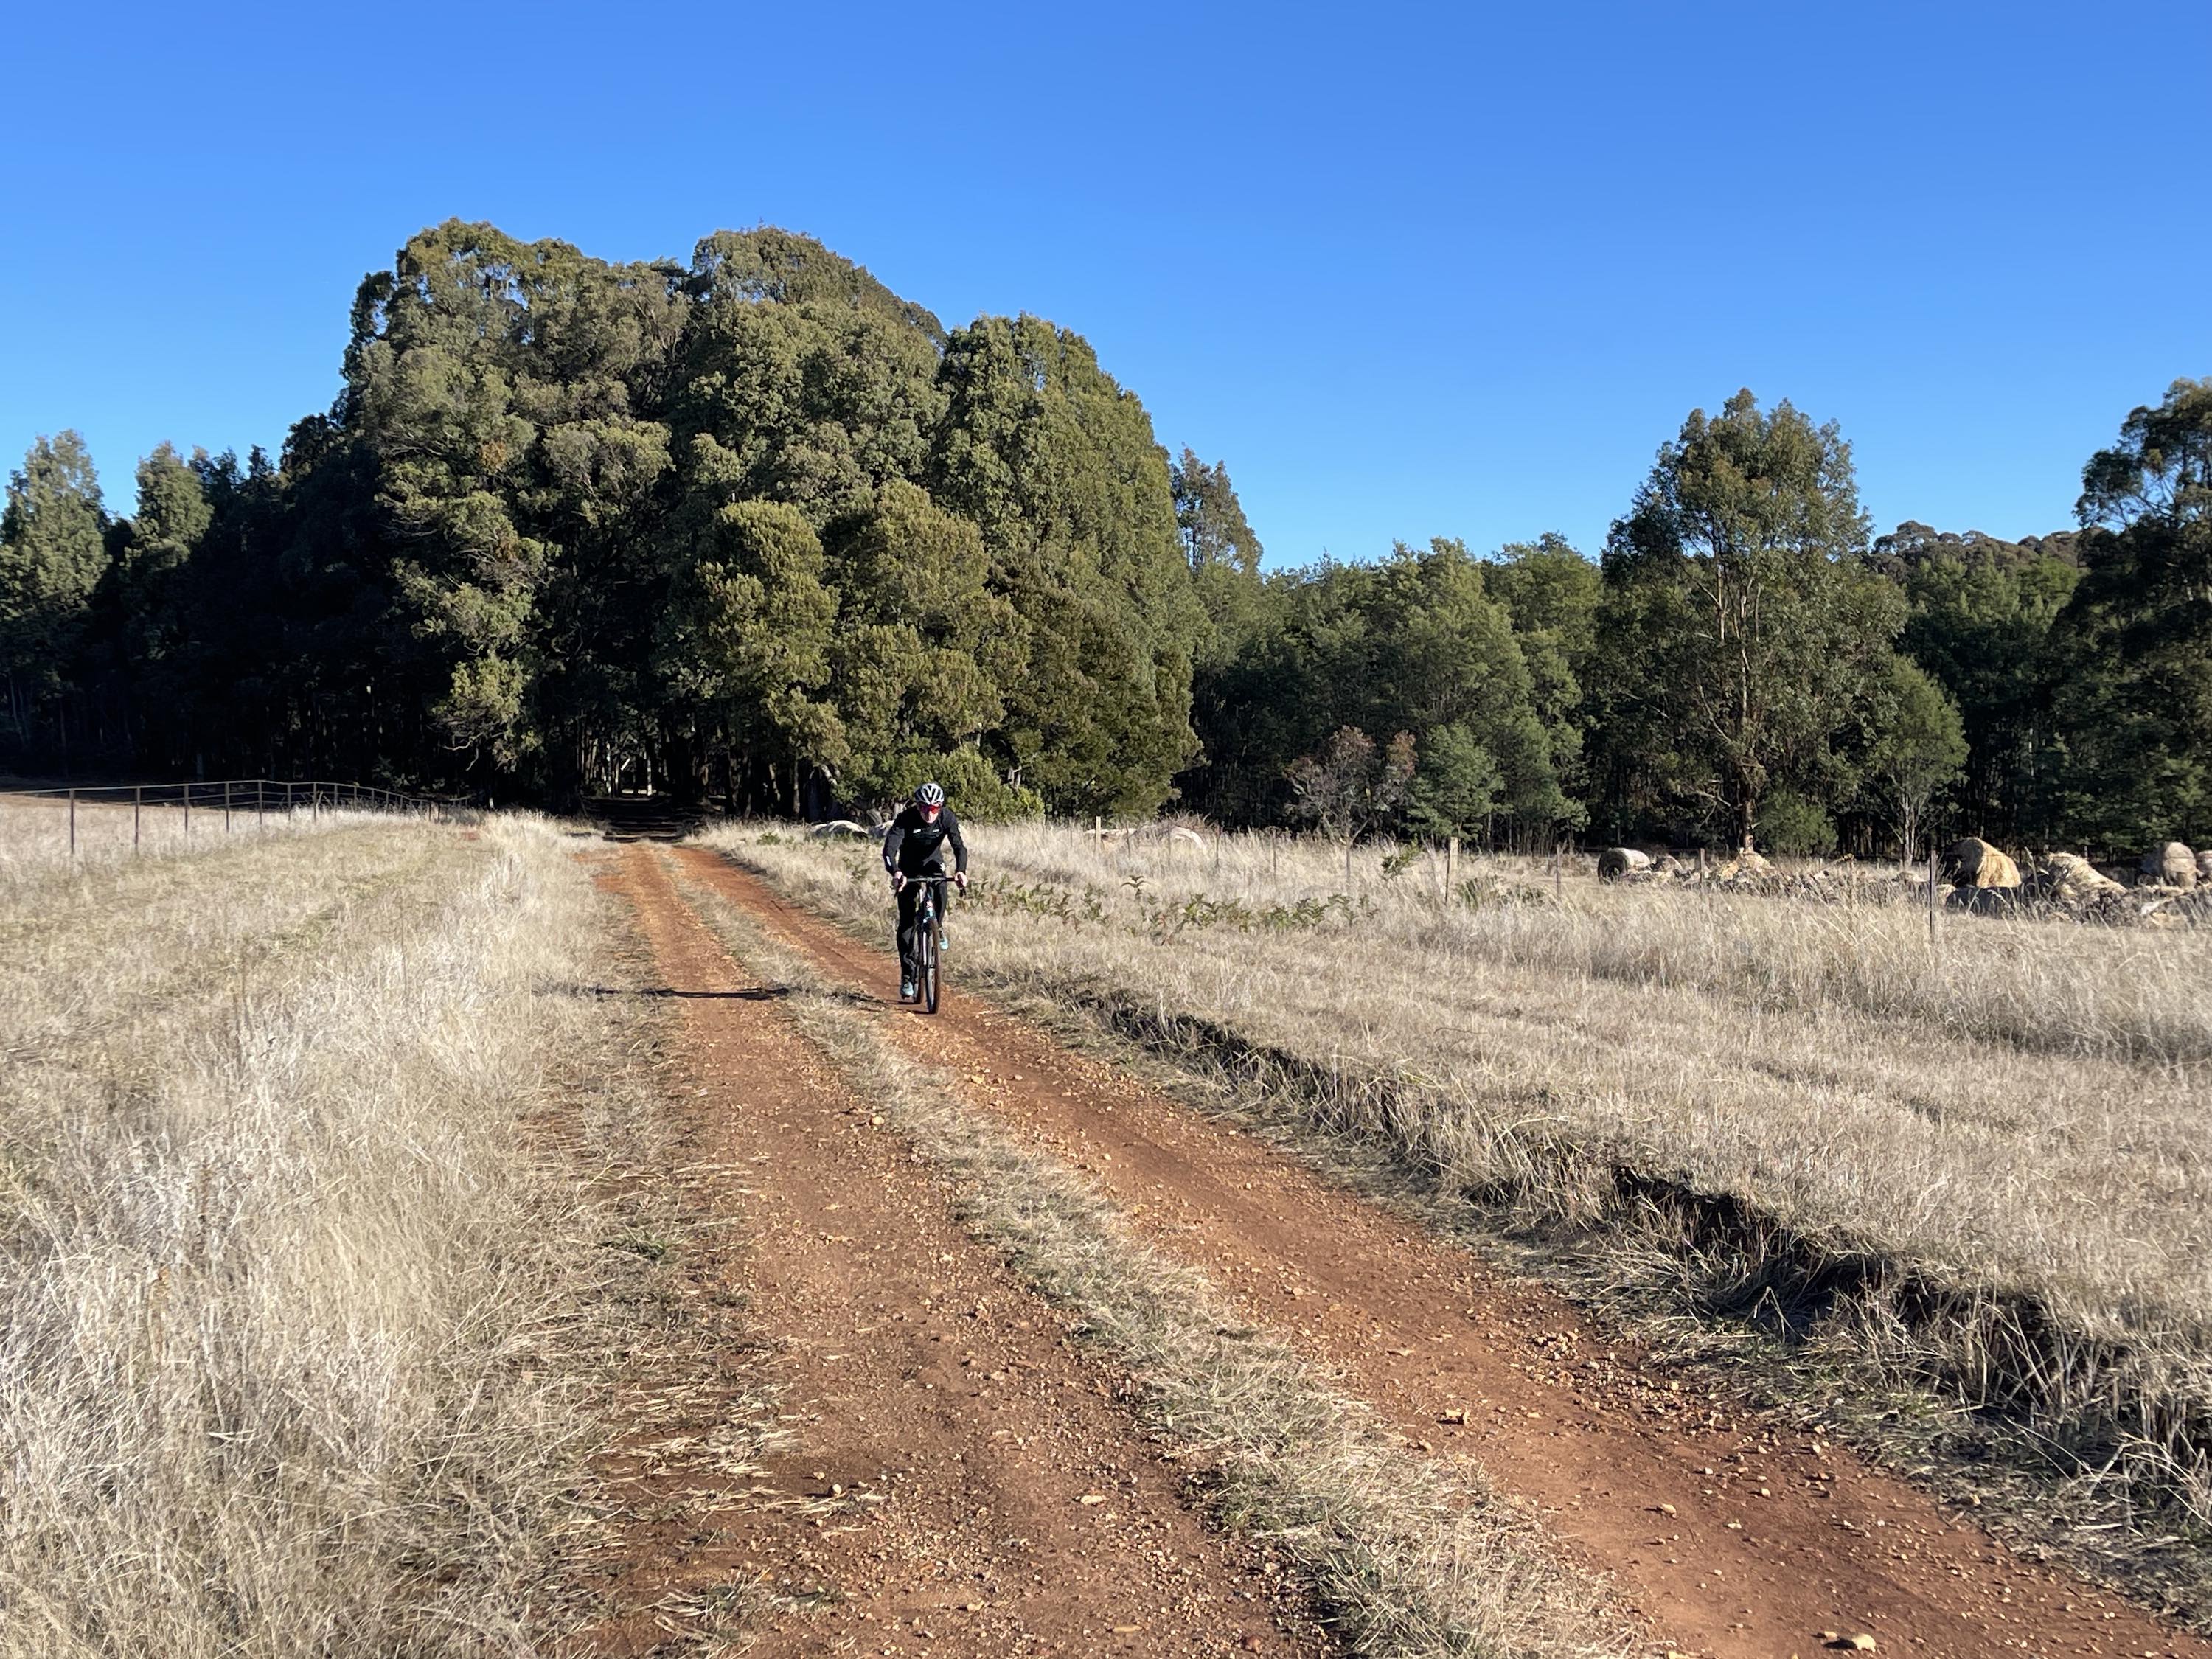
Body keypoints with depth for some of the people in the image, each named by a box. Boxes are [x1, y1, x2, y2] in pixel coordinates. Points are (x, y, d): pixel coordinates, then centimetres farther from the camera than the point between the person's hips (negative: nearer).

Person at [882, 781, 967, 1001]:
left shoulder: (947, 817, -21)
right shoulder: (905, 819, -27)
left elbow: (959, 846, -29)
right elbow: (889, 848, -36)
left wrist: (961, 871, -49)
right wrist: (895, 873, -56)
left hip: (933, 863, 1)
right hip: (909, 868, -1)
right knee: (907, 922, -9)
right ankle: (907, 978, -5)